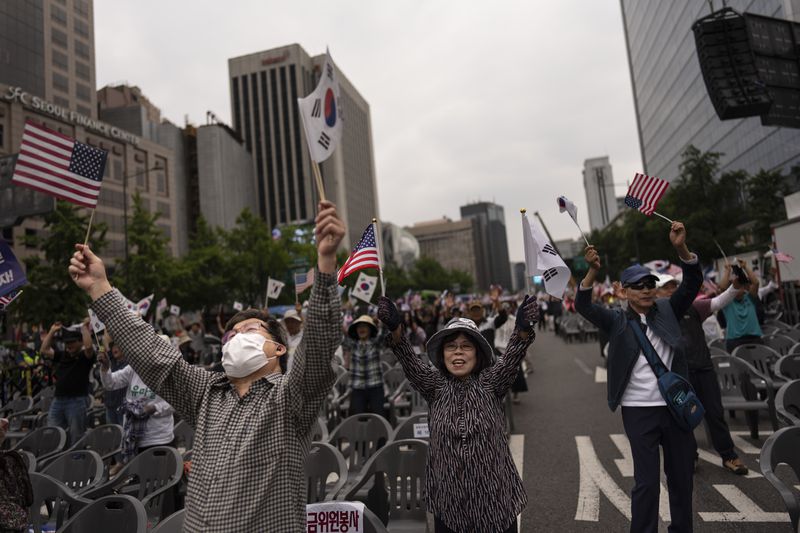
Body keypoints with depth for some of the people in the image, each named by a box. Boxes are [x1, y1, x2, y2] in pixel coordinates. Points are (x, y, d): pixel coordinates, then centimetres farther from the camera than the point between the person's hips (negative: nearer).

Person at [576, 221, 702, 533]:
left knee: (681, 476, 17)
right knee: (646, 481, 0)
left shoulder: (668, 310, 5)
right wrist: (593, 271, -34)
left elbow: (693, 282, -6)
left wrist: (681, 248, -24)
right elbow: (583, 306, -17)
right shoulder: (617, 321, -3)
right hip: (638, 410, -3)